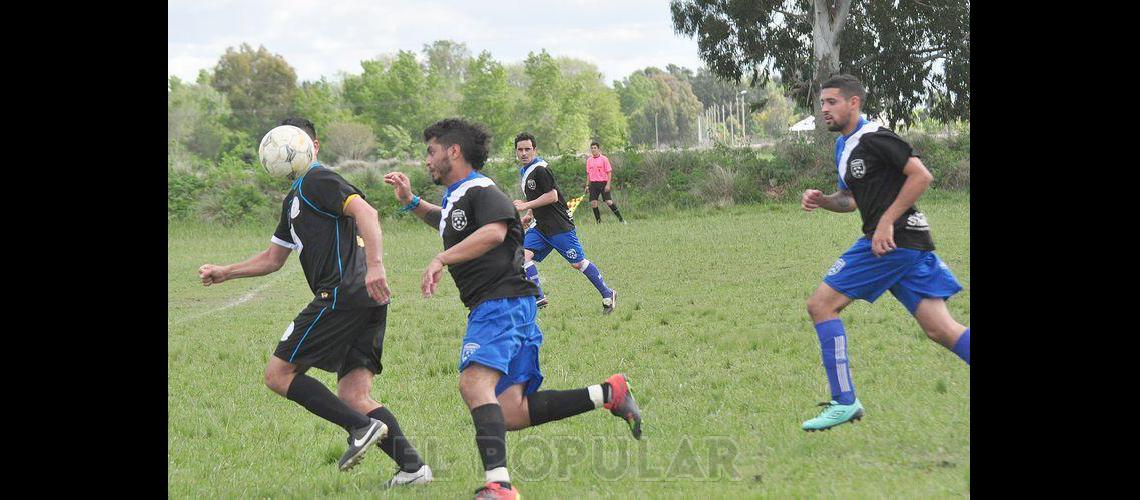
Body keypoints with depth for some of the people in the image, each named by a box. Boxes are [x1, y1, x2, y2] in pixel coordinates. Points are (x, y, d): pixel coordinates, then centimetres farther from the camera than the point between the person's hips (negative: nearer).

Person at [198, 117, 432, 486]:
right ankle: (412, 466, -5)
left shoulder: (316, 180, -2)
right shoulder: (293, 199, 28)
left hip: (342, 294, -10)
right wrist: (224, 273, 31)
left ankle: (362, 427, -13)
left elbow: (365, 212, -19)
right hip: (366, 302, 10)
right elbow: (273, 258, 36)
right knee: (354, 397, 6)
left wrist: (374, 265, -31)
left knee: (278, 374, -3)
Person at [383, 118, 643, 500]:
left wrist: (440, 260, -31)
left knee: (474, 382, -29)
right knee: (509, 415, 1)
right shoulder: (454, 197, 23)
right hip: (493, 307, 10)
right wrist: (411, 202, 32)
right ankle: (608, 393, 4)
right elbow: (448, 222, 47)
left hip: (503, 300, -10)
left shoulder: (480, 190, -7)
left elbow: (494, 231, -28)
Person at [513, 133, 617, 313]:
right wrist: (529, 215, 15)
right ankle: (539, 298, -9)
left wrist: (526, 206, -20)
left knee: (578, 263, -1)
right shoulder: (524, 170, 13)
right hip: (540, 226, 9)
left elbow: (552, 196, -22)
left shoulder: (540, 169, -17)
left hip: (560, 226, -9)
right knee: (525, 255, -11)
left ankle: (608, 294, 14)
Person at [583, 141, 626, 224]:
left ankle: (621, 219, -1)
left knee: (609, 202, -9)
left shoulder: (604, 159, -4)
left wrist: (608, 184, -13)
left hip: (603, 183, -5)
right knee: (593, 203, -1)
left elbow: (609, 172, -5)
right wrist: (587, 185, 11)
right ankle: (599, 222, 9)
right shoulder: (589, 160, 10)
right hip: (593, 184, 5)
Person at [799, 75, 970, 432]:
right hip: (909, 244, 10)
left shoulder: (873, 138, -10)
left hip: (895, 240, -10)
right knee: (940, 330, 4)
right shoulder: (843, 146, 20)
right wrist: (822, 200, 9)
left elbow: (922, 176, -17)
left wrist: (886, 223, -17)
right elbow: (851, 199, 30)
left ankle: (844, 402, -4)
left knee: (821, 305, -6)